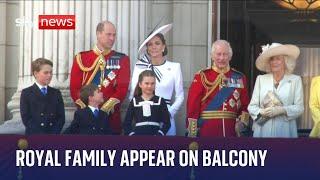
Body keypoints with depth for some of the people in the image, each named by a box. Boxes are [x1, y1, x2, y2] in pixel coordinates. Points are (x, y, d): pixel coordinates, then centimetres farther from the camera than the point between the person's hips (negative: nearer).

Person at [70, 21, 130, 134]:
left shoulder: (122, 59, 4)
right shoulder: (81, 58, 5)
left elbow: (123, 88, -5)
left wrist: (105, 109, -16)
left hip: (111, 115, 0)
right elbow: (75, 87, 1)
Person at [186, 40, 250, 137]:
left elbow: (245, 105, 10)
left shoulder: (239, 78, 9)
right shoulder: (202, 77, 0)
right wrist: (192, 132, -9)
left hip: (232, 131, 3)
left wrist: (243, 122, -7)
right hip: (207, 131, -3)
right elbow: (192, 105, -4)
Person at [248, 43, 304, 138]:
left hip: (285, 130, -1)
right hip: (263, 130, 1)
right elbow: (252, 106, 6)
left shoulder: (295, 80, 4)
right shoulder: (261, 79, 9)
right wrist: (261, 112, -14)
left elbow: (299, 107, -2)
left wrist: (282, 110, -17)